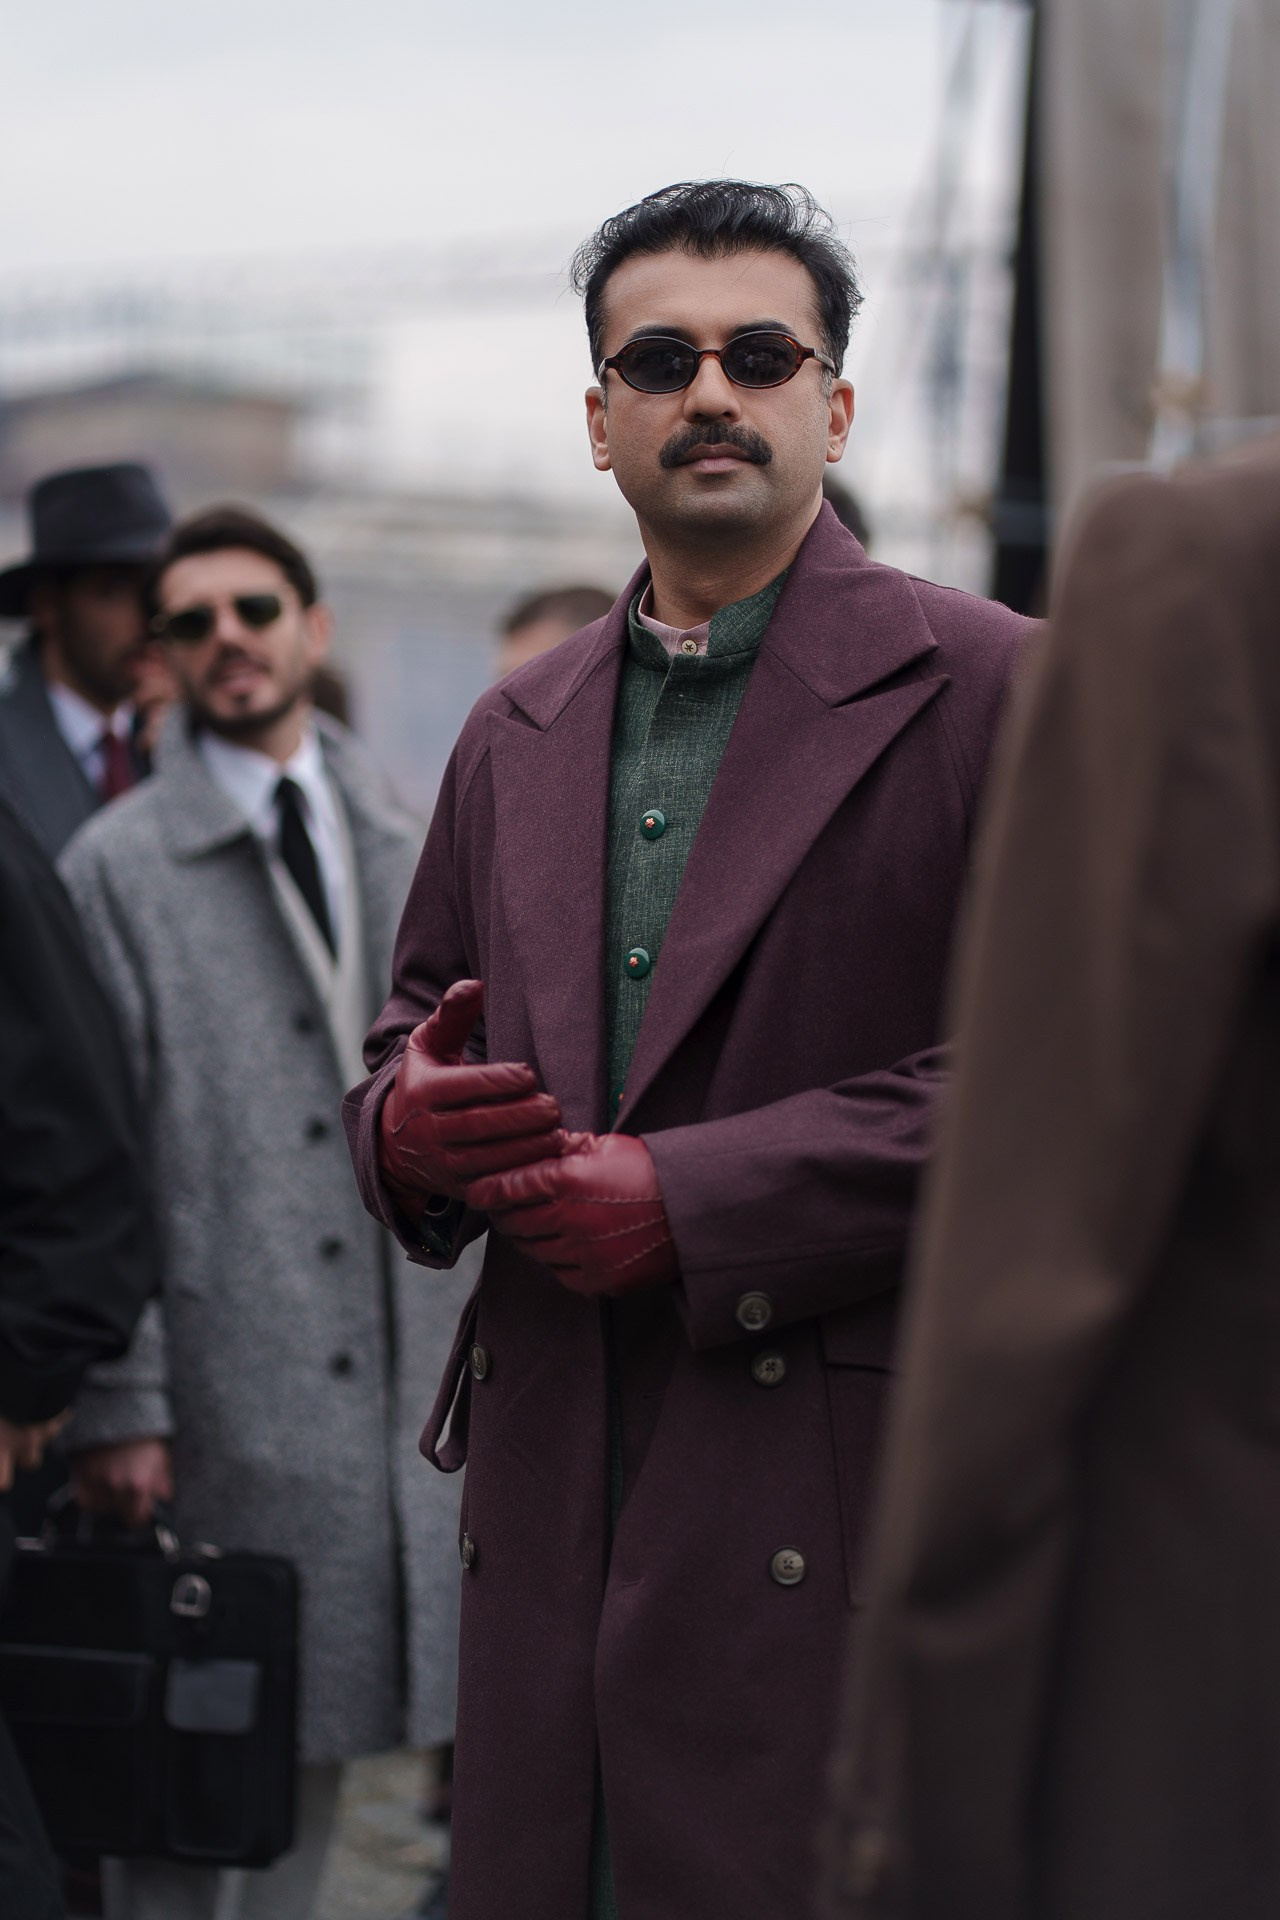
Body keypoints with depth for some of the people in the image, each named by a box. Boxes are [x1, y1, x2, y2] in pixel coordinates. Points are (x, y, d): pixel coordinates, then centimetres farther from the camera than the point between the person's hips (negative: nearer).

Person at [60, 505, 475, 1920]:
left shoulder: (398, 848, 13)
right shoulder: (117, 865, -3)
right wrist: (116, 1404, -13)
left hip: (383, 1370, 5)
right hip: (214, 1384, -5)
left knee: (320, 1720, 11)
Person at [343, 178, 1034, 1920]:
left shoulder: (989, 693, -2)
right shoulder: (519, 733, 18)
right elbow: (418, 1021, 26)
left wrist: (698, 1197, -15)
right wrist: (405, 1117, -1)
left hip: (846, 1510, -5)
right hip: (554, 1504, 5)